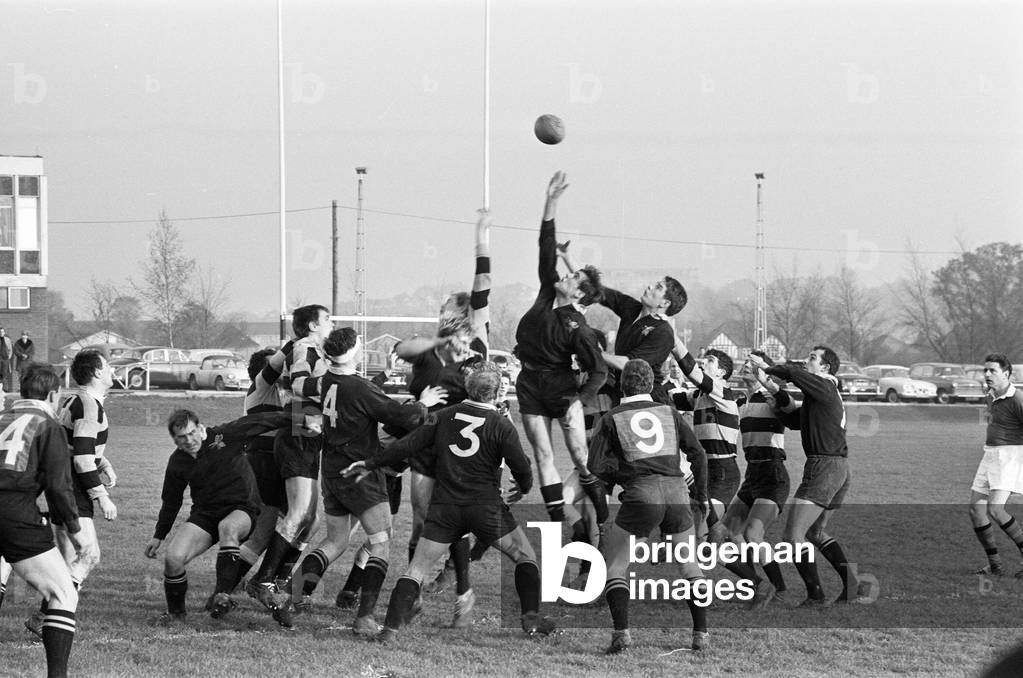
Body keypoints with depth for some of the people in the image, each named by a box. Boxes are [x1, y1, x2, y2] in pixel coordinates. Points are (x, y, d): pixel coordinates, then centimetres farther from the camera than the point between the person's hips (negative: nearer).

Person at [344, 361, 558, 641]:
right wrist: (523, 489, 19)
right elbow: (522, 469, -4)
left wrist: (372, 465, 13)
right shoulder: (501, 426, -6)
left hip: (445, 507, 2)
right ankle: (531, 618, 9)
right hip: (486, 507, -2)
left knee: (417, 568, 4)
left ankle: (391, 628, -7)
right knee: (525, 556, 17)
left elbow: (408, 446, 2)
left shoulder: (444, 416, 1)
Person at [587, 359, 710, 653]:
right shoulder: (669, 413, 15)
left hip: (640, 496, -3)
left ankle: (621, 632, -12)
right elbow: (697, 453, 13)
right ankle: (701, 633, 13)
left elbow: (596, 464, -3)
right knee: (690, 564, 18)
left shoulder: (611, 419, 7)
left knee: (614, 566, 6)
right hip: (676, 491, 3)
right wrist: (702, 494, 23)